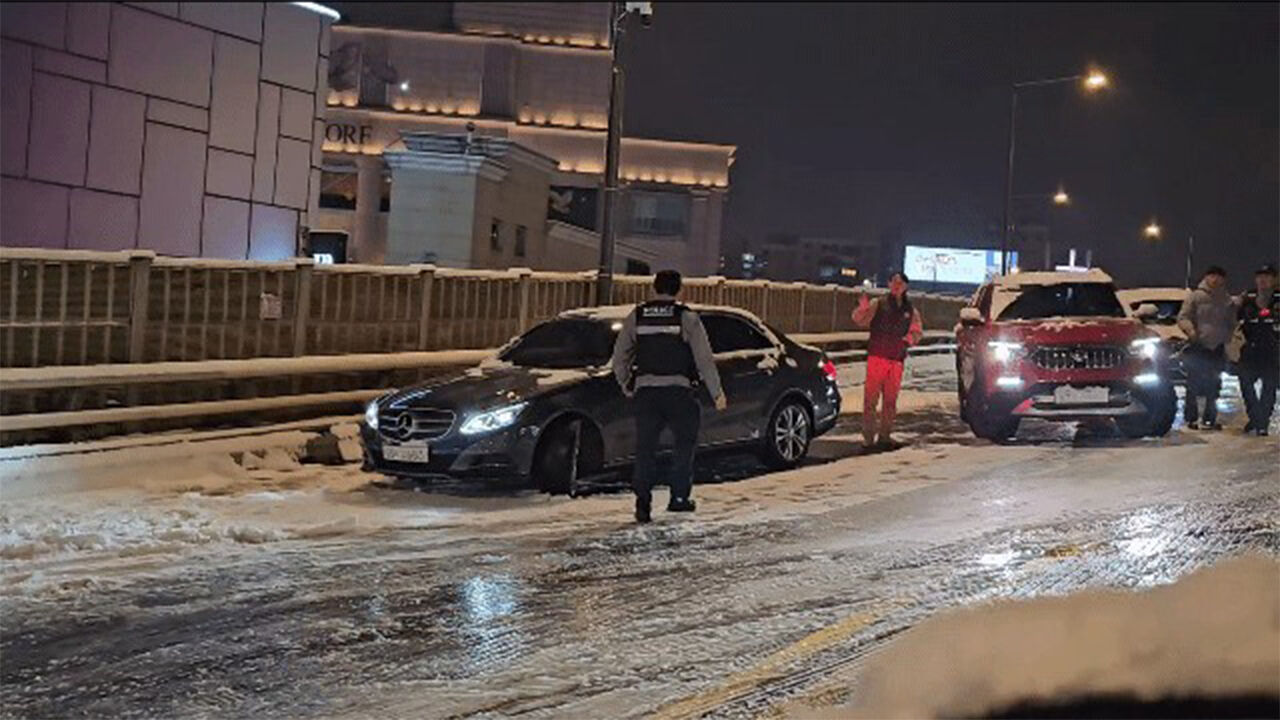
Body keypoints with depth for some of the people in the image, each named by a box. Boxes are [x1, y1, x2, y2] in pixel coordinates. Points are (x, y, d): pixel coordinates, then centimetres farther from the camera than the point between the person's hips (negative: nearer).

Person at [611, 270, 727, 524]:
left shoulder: (636, 317, 7)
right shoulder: (686, 318, -1)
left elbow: (619, 358, 10)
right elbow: (704, 359, -3)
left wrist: (627, 387, 21)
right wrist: (717, 392, 2)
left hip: (645, 391, 2)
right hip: (678, 391, -2)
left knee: (645, 448, 5)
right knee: (685, 444, 15)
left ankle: (643, 503, -4)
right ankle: (679, 497, 12)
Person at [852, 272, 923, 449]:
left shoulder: (910, 311, 11)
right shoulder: (878, 305, 1)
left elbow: (917, 330, 21)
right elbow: (859, 321, -6)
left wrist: (910, 338, -1)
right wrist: (863, 310, -27)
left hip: (897, 360, 4)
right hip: (877, 356, -4)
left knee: (891, 399, 8)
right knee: (871, 397, -6)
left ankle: (885, 436, 16)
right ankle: (868, 436, -2)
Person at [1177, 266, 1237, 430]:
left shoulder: (1227, 302, 13)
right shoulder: (1195, 296, 1)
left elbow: (1232, 324, 21)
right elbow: (1183, 317, -3)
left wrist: (1226, 337, 4)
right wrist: (1190, 330, -22)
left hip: (1217, 348, 4)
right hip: (1197, 346, -4)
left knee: (1213, 386, 6)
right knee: (1193, 385, -4)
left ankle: (1210, 419, 12)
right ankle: (1191, 419, 1)